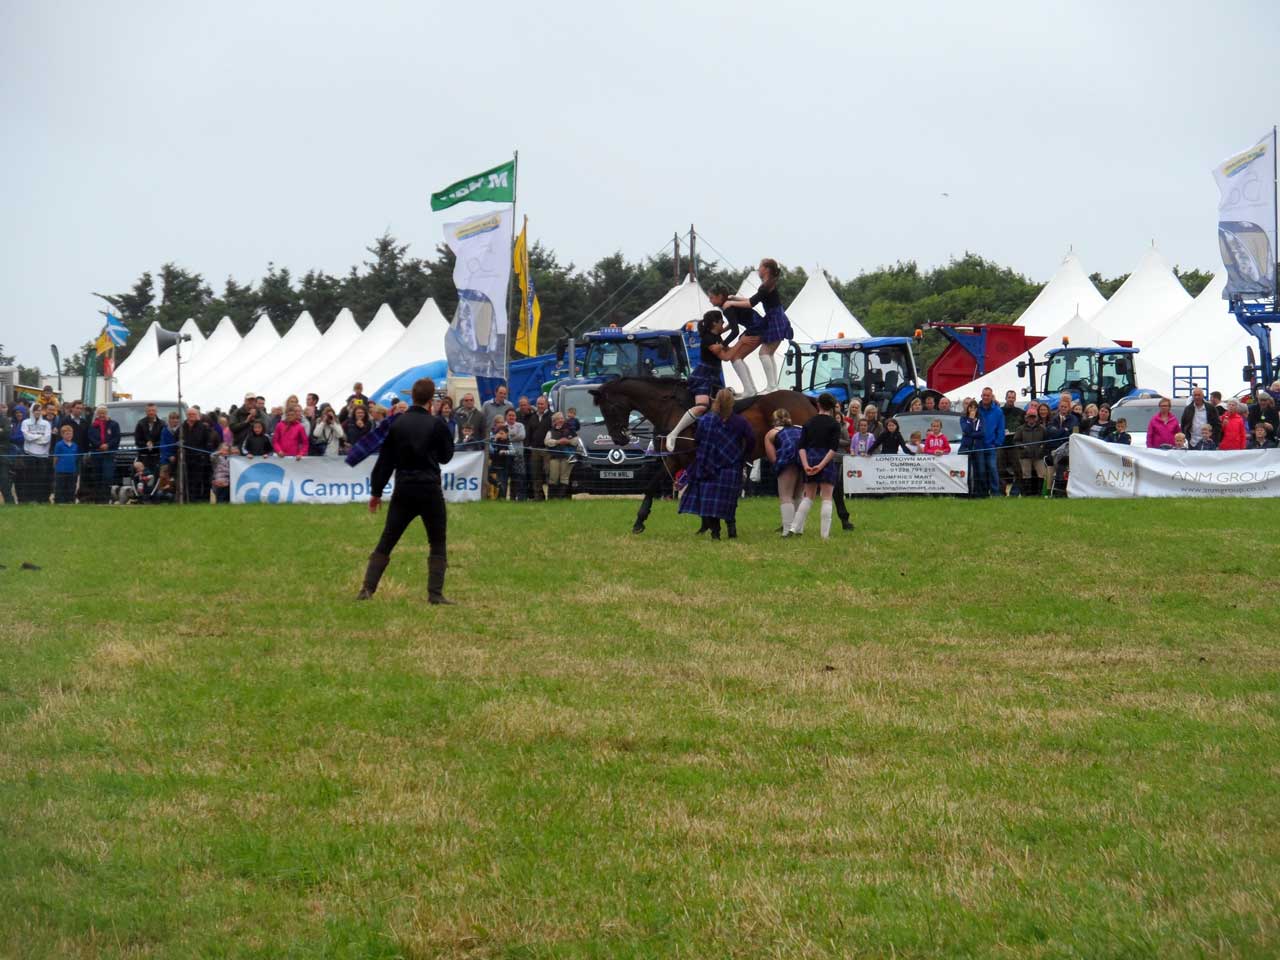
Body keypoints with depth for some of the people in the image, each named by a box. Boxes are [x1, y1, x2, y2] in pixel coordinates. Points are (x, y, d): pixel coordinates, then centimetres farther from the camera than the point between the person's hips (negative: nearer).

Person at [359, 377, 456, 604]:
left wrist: (376, 491, 11)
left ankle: (367, 589, 0)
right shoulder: (436, 424, -7)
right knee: (437, 545, 8)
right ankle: (435, 593, 0)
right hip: (430, 491, -2)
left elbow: (385, 460, 5)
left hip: (403, 491, 3)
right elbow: (446, 456, 5)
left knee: (385, 543, 8)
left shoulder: (397, 424, 2)